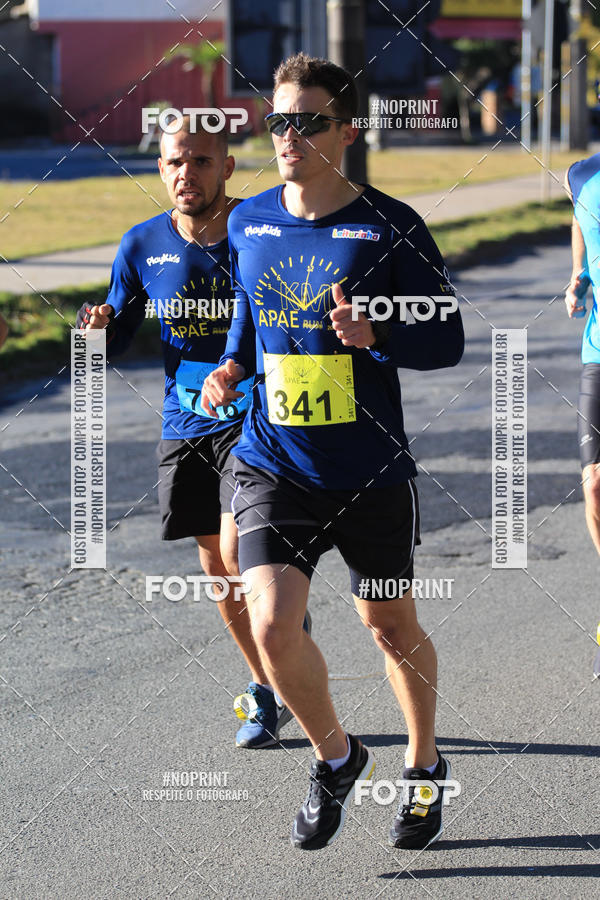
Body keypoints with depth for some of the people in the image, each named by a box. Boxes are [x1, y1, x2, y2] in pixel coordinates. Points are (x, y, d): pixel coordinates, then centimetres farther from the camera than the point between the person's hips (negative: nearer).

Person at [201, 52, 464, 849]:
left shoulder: (389, 228, -10)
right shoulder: (247, 223, 2)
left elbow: (447, 339, -6)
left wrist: (373, 336, -24)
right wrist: (232, 367, 3)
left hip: (372, 473, -2)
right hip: (274, 465, 2)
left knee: (391, 627, 13)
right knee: (272, 626, -14)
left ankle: (424, 766, 40)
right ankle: (336, 756, 14)